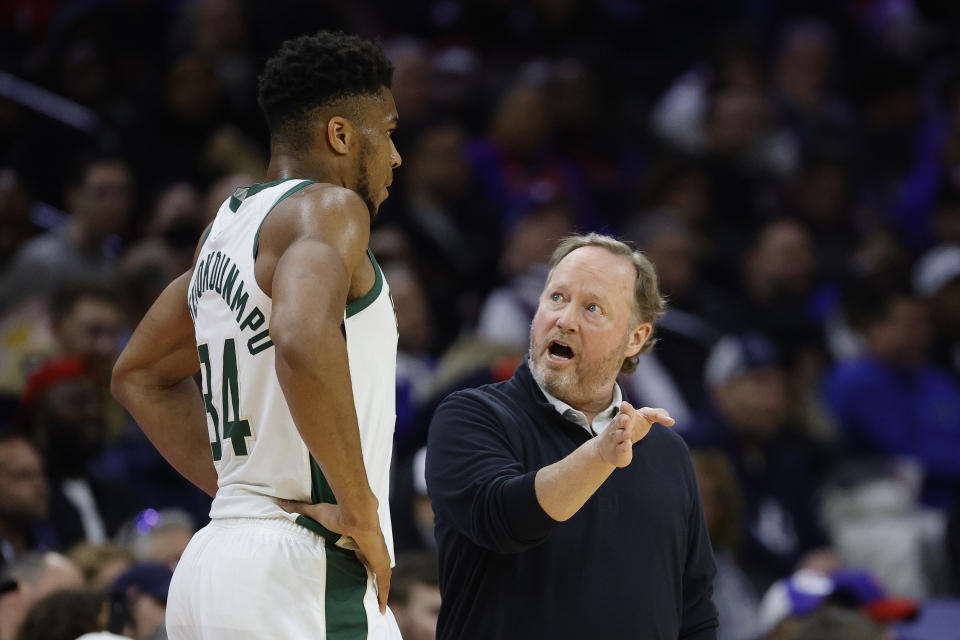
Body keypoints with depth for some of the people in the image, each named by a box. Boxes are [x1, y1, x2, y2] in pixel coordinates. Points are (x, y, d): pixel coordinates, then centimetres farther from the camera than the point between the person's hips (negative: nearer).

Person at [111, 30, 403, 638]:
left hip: (214, 561, 9)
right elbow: (303, 344, -29)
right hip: (300, 576, -9)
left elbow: (141, 375, 31)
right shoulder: (329, 207, -8)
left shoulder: (231, 221, 19)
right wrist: (359, 512, -20)